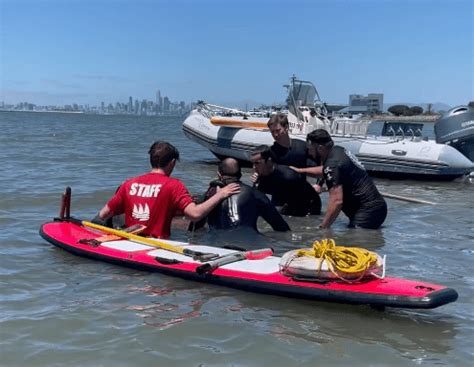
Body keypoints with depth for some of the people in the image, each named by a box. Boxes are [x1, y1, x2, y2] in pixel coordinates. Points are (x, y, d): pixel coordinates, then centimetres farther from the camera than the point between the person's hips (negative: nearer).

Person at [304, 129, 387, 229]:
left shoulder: (333, 164, -20)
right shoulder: (337, 151, 9)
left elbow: (337, 201, -28)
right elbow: (324, 169, 33)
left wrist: (322, 228, -23)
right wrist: (300, 170, 40)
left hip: (368, 211, -10)